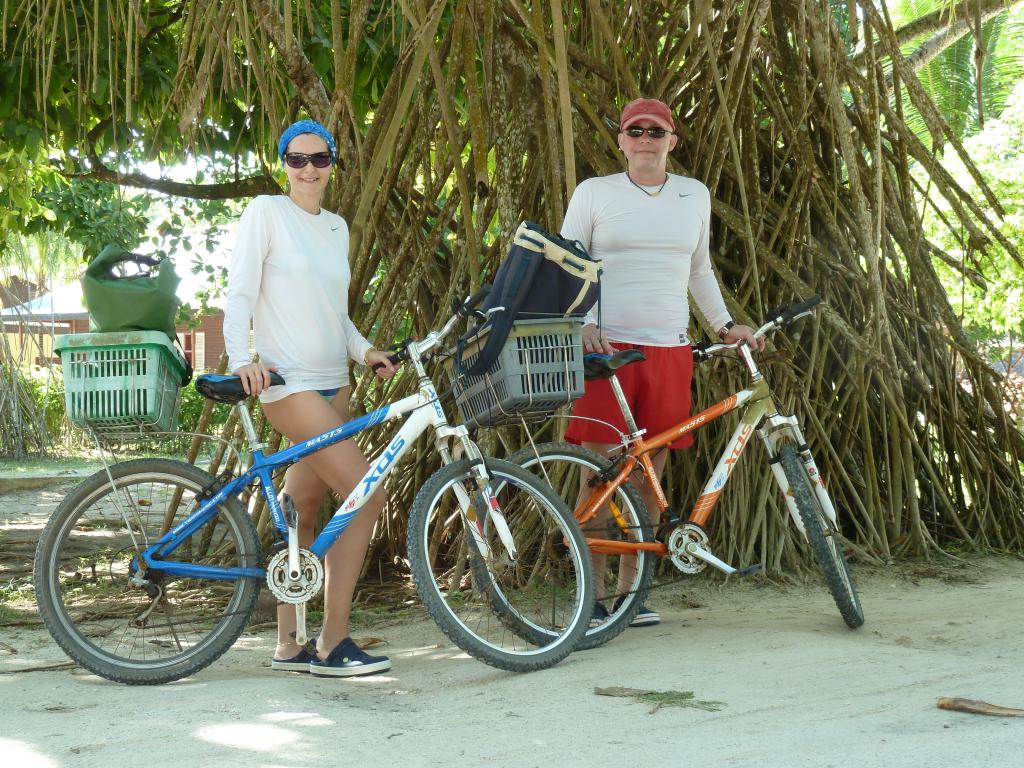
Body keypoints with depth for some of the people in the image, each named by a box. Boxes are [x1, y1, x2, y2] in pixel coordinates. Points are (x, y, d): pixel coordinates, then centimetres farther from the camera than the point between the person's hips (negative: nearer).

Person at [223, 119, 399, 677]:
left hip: (332, 384, 7)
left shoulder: (336, 227, 16)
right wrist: (241, 359, -24)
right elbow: (239, 292, -10)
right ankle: (332, 644, -9)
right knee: (369, 495, -15)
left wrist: (364, 350, 4)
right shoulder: (266, 212, -4)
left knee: (302, 512, 9)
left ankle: (289, 646, 15)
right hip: (288, 382, -7)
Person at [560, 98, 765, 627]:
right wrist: (583, 323, -11)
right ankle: (593, 595, 3)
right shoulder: (594, 192, 4)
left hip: (669, 350, 3)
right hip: (607, 346, -3)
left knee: (648, 475, 4)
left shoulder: (695, 196, 14)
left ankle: (628, 591, 13)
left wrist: (725, 325, 16)